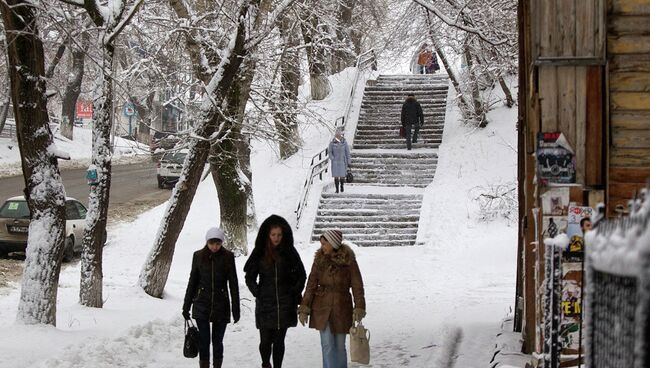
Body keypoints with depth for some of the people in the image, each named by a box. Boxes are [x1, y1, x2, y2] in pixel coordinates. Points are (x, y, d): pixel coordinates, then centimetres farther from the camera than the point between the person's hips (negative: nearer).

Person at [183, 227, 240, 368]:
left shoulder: (228, 257, -4)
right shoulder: (199, 256, -2)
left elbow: (233, 284, 0)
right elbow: (192, 281, 6)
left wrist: (236, 309, -2)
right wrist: (186, 306, 7)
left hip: (221, 306, 0)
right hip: (202, 305, 0)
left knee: (217, 341, 6)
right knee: (204, 341, -4)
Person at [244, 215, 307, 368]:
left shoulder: (289, 252, 2)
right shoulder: (259, 253, 1)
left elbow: (301, 275, 11)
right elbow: (250, 278, 8)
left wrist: (294, 293, 5)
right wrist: (258, 293, 0)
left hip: (284, 304, 1)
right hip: (265, 304, 0)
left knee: (279, 340, 3)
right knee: (266, 340, -2)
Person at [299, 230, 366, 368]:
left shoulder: (348, 260, -8)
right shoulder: (320, 259, -1)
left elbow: (357, 286, -4)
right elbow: (311, 284, 1)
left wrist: (359, 308, -10)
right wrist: (304, 308, -3)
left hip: (341, 308, -1)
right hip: (322, 308, 1)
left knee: (340, 345, 7)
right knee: (327, 345, -3)